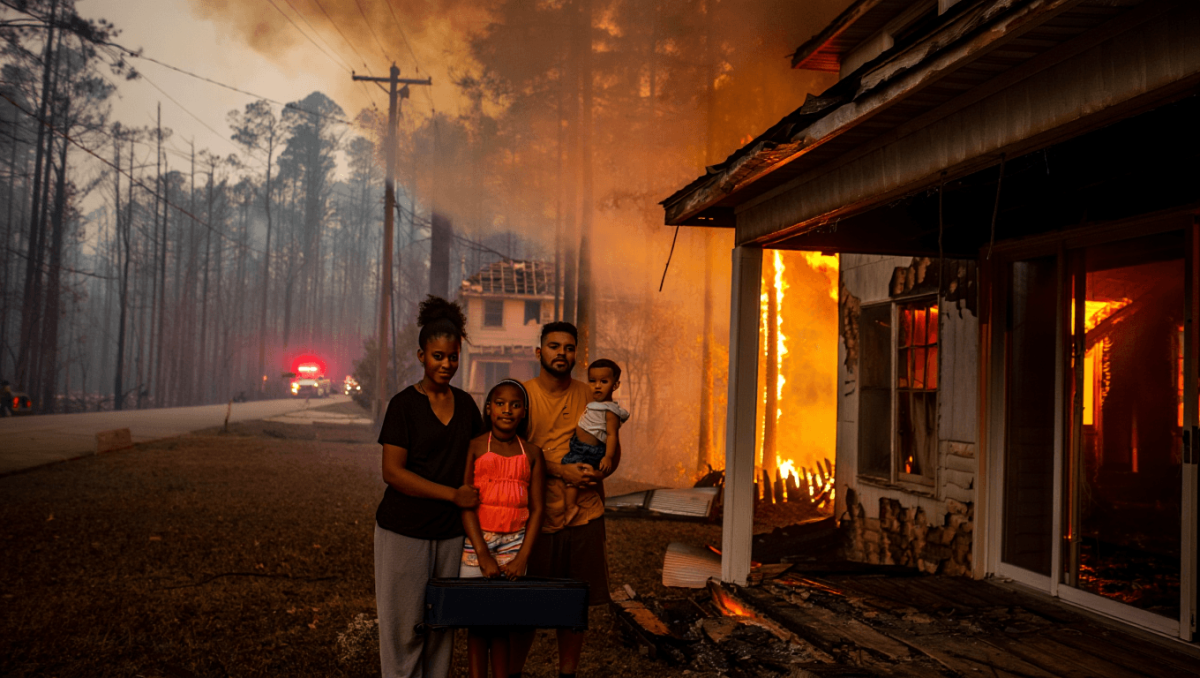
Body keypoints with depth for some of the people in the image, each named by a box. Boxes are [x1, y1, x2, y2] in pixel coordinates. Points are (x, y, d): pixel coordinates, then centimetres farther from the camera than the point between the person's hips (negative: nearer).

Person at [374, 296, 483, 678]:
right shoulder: (404, 404, -6)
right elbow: (392, 471, -12)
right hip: (404, 530, -4)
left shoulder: (466, 404, 9)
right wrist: (453, 494, -16)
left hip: (451, 531, 5)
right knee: (405, 625, 2)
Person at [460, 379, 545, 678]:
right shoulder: (475, 447, -1)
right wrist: (483, 555, -13)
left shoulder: (531, 453, 6)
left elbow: (536, 509, 4)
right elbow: (466, 505, -7)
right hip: (476, 540, -2)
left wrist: (522, 557, -6)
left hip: (514, 541, 2)